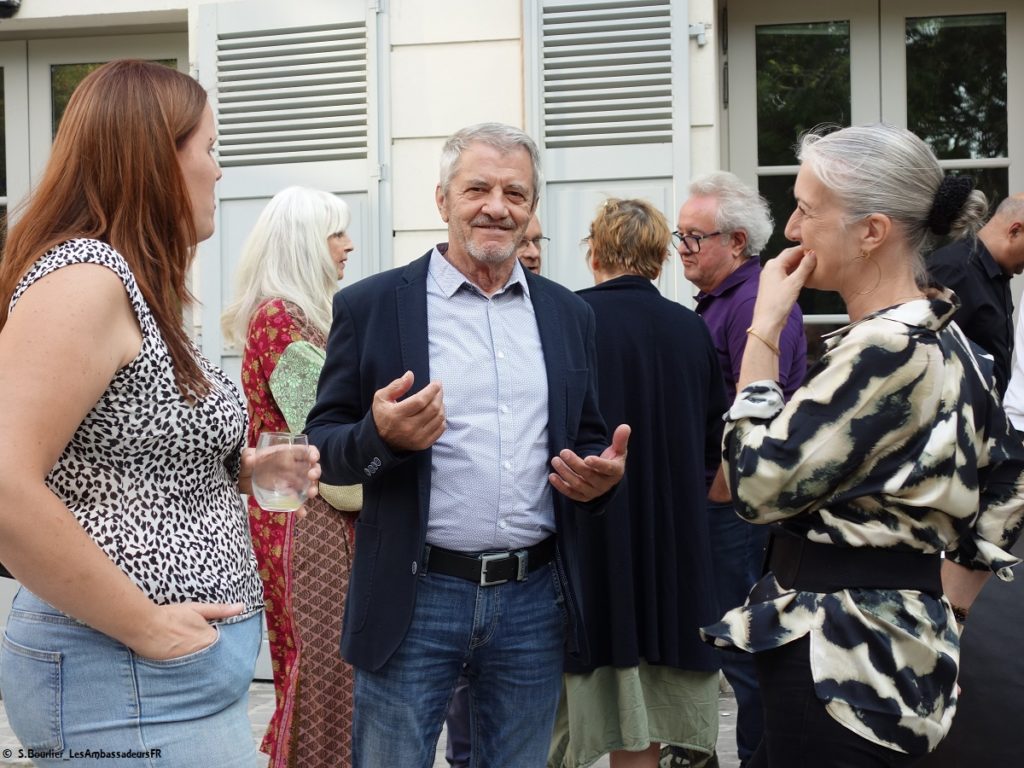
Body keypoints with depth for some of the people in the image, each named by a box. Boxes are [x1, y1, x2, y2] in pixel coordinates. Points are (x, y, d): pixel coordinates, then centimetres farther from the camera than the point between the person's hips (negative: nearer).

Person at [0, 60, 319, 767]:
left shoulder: (137, 288, 13)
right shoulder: (83, 277, -17)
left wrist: (245, 470, 7)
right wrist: (146, 627, -20)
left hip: (187, 659, 10)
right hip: (134, 679, -10)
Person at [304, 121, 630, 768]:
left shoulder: (568, 315, 10)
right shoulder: (370, 306, -1)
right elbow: (323, 445, 0)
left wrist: (601, 477, -5)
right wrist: (380, 435, -22)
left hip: (534, 597, 4)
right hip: (415, 598, -3)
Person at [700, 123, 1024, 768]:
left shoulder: (888, 351, -21)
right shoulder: (944, 338, 8)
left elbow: (760, 485, -19)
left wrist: (764, 332, -12)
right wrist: (940, 612, 16)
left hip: (841, 662, -10)